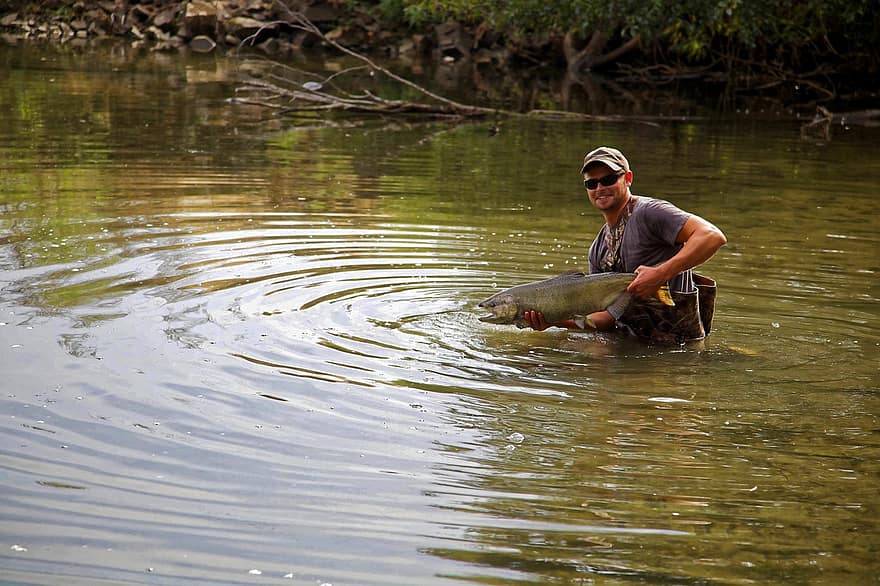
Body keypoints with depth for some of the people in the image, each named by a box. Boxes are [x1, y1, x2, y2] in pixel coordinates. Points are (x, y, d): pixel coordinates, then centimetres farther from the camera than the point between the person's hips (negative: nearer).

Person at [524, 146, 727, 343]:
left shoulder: (648, 212, -12)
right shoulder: (598, 249, 14)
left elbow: (713, 237, -25)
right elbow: (608, 316, 9)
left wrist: (660, 274, -30)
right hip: (633, 336, 7)